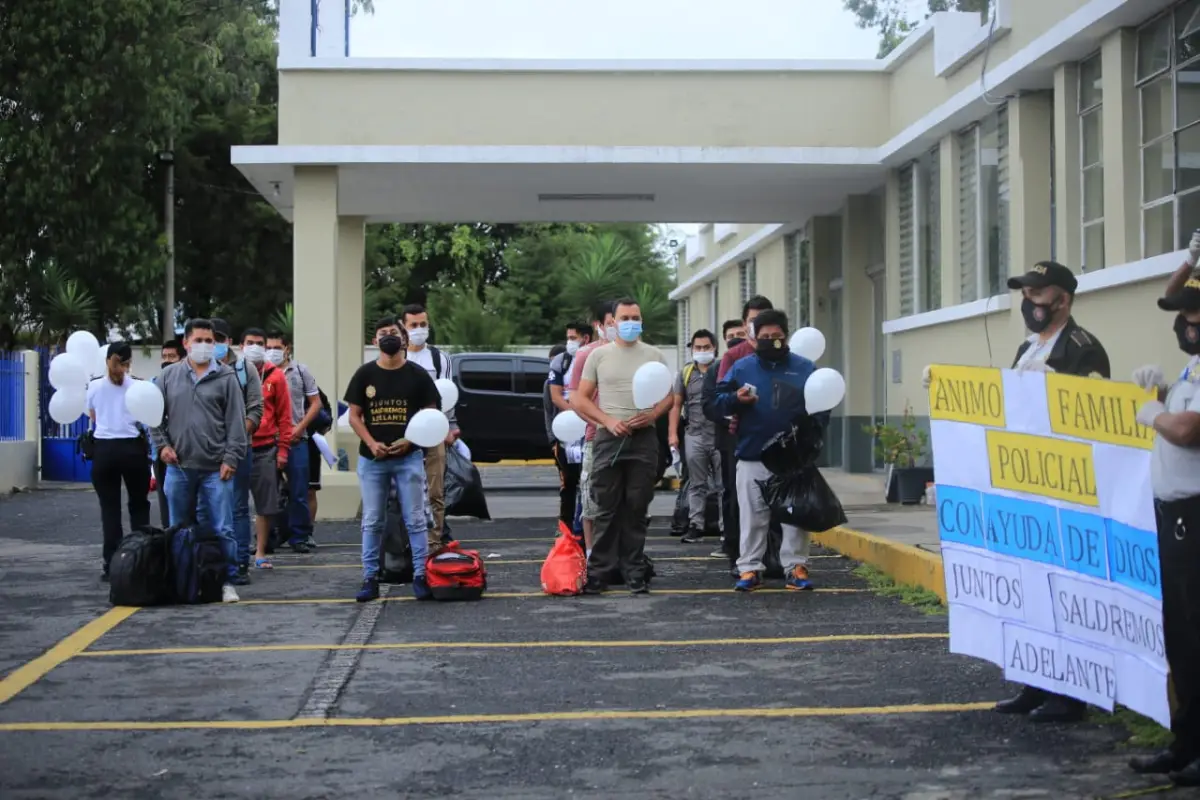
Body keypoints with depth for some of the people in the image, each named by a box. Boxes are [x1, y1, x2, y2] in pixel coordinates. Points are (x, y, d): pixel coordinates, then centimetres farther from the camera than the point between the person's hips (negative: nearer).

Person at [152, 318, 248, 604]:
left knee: (221, 529, -2)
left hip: (215, 469, -3)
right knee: (179, 529, 12)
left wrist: (231, 459, -7)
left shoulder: (226, 378, 1)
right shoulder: (169, 376, 8)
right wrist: (162, 443, 1)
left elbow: (236, 422, -1)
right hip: (178, 466, 3)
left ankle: (227, 581, 6)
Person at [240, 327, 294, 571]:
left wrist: (282, 449, 0)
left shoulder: (275, 376, 4)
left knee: (266, 504, 4)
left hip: (266, 450, 1)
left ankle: (260, 552, 13)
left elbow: (284, 415, 5)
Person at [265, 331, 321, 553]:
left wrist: (300, 427, -5)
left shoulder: (300, 371, 6)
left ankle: (299, 536, 9)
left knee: (298, 492, 2)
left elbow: (315, 403, 6)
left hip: (296, 440, 0)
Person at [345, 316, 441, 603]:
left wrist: (409, 440, -12)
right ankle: (370, 579, 11)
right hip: (371, 458, 1)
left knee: (415, 520, 0)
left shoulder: (417, 375, 2)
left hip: (408, 457, -1)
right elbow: (354, 415, 5)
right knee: (372, 522, 6)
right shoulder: (364, 374, 5)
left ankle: (420, 576, 5)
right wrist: (371, 443, -11)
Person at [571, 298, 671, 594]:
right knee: (606, 509, -1)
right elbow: (580, 399, 5)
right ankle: (598, 572, 2)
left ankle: (634, 572, 9)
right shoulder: (599, 355, 7)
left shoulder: (654, 355, 9)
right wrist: (609, 421, -8)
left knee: (637, 509, 3)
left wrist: (652, 415, -9)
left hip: (644, 438, 1)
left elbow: (668, 396, 11)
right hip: (609, 438, -1)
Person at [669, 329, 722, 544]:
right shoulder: (685, 373, 11)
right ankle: (695, 527, 10)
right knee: (696, 485, 7)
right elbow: (676, 404, 11)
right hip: (694, 436, 3)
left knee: (724, 484, 0)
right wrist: (673, 433, 2)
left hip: (720, 435, -3)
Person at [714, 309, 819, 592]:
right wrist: (735, 399, -20)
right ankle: (750, 568, 9)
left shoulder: (805, 368, 5)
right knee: (752, 516, 4)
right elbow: (718, 400, 2)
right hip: (752, 458, 0)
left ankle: (796, 567, 12)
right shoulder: (742, 367, 4)